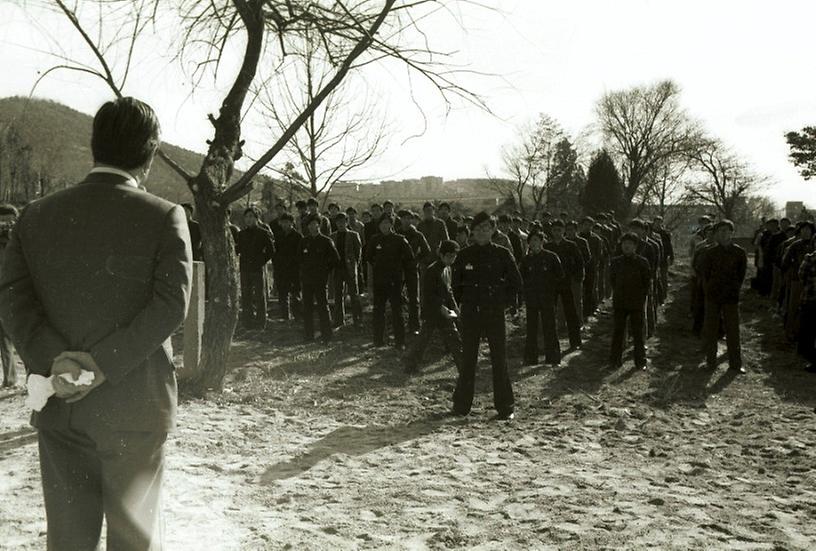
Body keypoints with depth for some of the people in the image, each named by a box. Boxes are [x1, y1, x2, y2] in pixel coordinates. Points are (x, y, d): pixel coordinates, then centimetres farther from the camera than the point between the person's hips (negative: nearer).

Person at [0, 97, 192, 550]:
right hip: (132, 405, -3)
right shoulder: (164, 217, -8)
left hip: (58, 405, 4)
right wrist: (104, 365, -16)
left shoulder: (37, 215, 3)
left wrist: (52, 359, -13)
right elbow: (171, 303, -17)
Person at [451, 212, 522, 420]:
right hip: (470, 315, 1)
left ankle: (505, 407, 7)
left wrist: (503, 302, 2)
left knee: (499, 360, -1)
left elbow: (516, 282, 7)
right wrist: (463, 304, 7)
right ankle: (462, 404, 17)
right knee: (468, 360, 6)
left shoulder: (502, 254, 0)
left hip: (495, 314, -1)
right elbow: (456, 284, 15)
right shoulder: (465, 255, 4)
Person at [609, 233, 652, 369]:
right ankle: (615, 360, 14)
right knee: (618, 331, 4)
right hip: (619, 303, 2)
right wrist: (618, 294, 9)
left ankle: (640, 361, 18)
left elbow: (647, 283, 4)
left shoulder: (642, 262, -3)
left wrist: (641, 296, 0)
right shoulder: (615, 262, 2)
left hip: (637, 303, -1)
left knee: (638, 332, 6)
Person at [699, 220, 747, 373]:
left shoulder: (739, 253, -2)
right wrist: (709, 289, 2)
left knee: (733, 330, 4)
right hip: (713, 297, 0)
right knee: (711, 329, 5)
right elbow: (704, 273, 5)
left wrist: (734, 289, 5)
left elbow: (741, 274, 7)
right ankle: (710, 361, 17)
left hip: (731, 297, 0)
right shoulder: (710, 253, -3)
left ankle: (735, 363, 12)